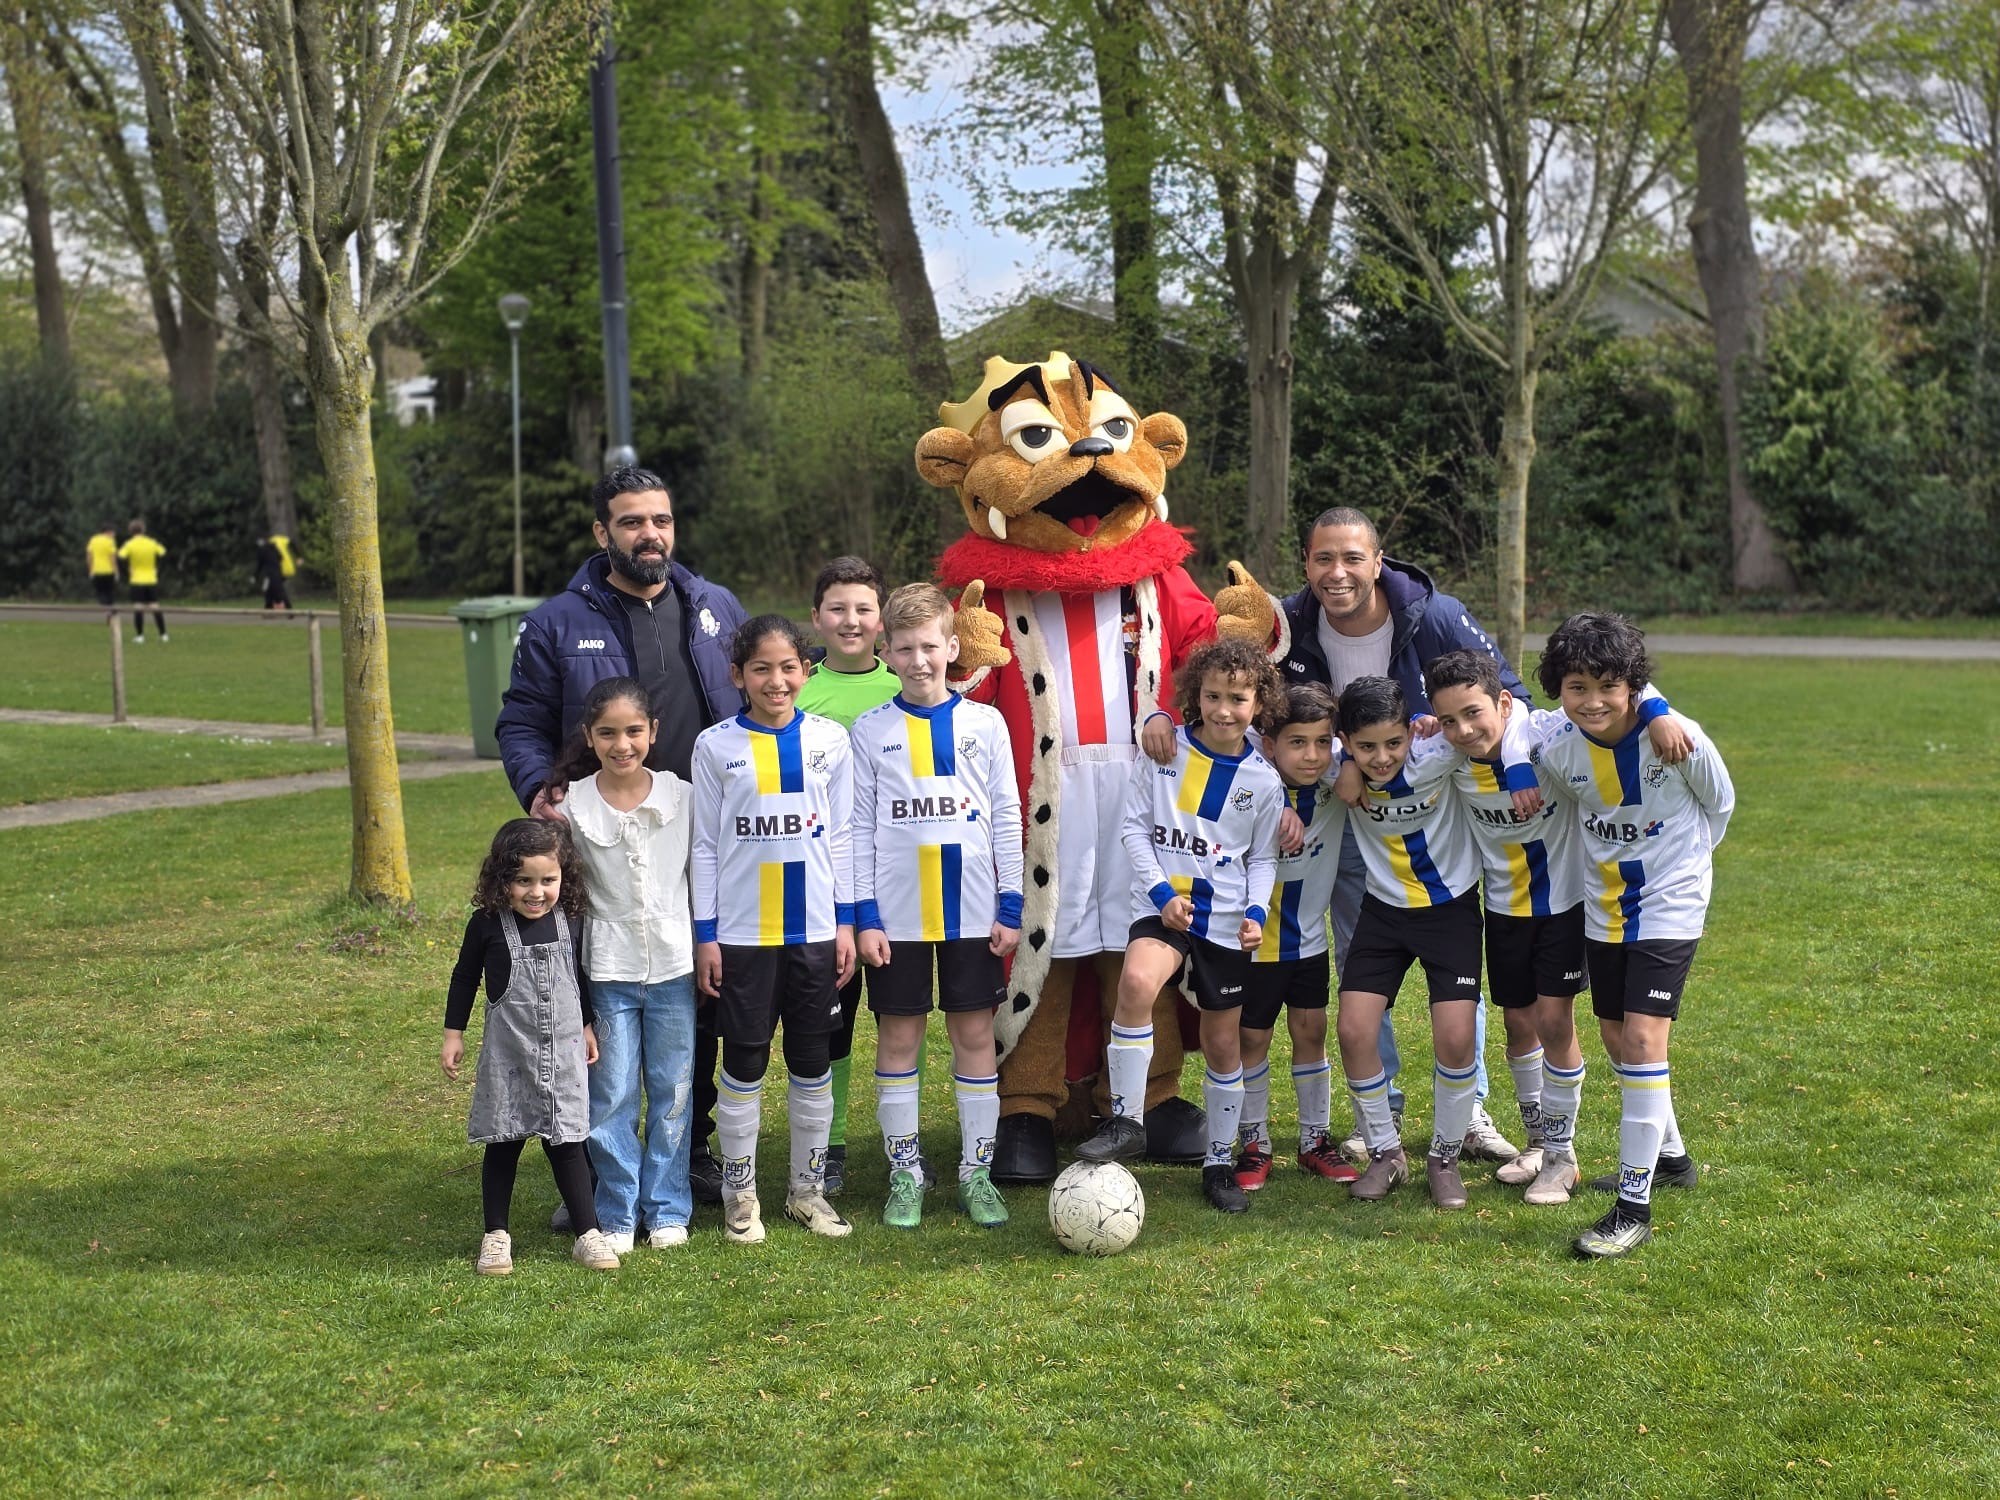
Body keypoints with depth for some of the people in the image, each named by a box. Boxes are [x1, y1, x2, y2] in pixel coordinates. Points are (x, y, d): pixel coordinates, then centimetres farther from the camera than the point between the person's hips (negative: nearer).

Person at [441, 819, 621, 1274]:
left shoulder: (571, 922, -1)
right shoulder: (487, 925, -8)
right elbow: (465, 978, 4)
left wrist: (588, 1027, 19)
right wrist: (453, 1035, 5)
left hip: (563, 1049, 1)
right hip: (507, 1051, -1)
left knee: (566, 1142, 4)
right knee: (503, 1144, 7)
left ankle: (588, 1233, 10)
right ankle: (496, 1235, 18)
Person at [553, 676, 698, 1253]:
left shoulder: (682, 797, -1)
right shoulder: (573, 806, -3)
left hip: (674, 965, 1)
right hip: (608, 970, -1)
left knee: (672, 1092, 7)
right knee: (611, 1097, 2)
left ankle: (667, 1209, 19)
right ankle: (617, 1215, 14)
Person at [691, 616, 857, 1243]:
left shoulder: (830, 740, 3)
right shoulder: (716, 746, -1)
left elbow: (840, 835, 6)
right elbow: (706, 845, 1)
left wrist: (846, 922, 3)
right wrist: (705, 934, -2)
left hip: (814, 928, 2)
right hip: (742, 930, -1)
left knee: (812, 1058, 8)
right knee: (745, 1060, 4)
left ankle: (807, 1187, 21)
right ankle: (740, 1193, 16)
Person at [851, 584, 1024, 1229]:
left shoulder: (985, 723, 3)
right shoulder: (870, 730, 1)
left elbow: (1006, 818, 5)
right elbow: (860, 828, 1)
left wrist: (1011, 907, 1)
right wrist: (865, 916, -5)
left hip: (972, 911, 1)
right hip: (897, 912, 0)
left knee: (975, 1035, 4)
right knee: (898, 1037, 4)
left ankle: (977, 1171, 14)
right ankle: (905, 1174, 14)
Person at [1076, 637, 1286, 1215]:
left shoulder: (1263, 779, 1)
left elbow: (1263, 858, 8)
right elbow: (1135, 825, -1)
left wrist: (1257, 913, -9)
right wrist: (1160, 892, -12)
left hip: (1227, 918, 2)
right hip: (1163, 903, -2)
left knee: (1223, 1042, 9)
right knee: (1136, 982, -33)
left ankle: (1220, 1162, 26)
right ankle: (1126, 1122, -21)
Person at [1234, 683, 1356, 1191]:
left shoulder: (1335, 786, -15)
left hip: (1308, 938, 3)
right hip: (1255, 939, -3)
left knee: (1311, 1032, 10)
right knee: (1252, 1038, 6)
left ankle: (1316, 1139, 24)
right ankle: (1253, 1143, 20)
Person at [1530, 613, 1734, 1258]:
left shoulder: (1677, 737, -21)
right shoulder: (1557, 752, -15)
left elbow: (1720, 804, -3)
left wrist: (1679, 861, 5)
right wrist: (1611, 862, -1)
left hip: (1669, 909, -5)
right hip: (1603, 911, 5)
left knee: (1643, 1038, -14)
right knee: (1617, 1038, 15)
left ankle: (1634, 1207, -10)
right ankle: (1668, 1157, 39)